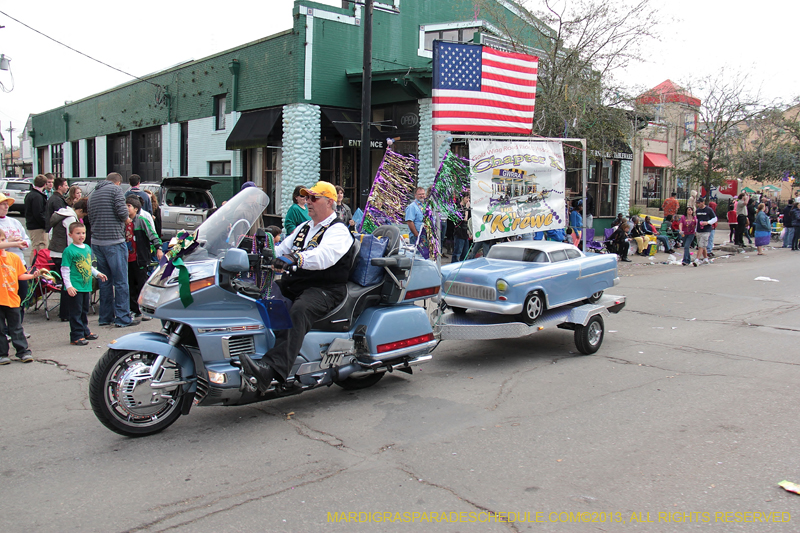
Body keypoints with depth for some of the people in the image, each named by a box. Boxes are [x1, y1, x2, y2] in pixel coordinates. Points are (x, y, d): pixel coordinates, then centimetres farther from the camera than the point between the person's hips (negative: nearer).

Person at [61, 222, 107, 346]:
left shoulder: (87, 248, 13)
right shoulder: (69, 250, -10)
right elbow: (65, 270, -11)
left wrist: (97, 274, 17)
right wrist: (68, 286, -16)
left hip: (86, 286, 7)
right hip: (75, 288, -7)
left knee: (84, 311, 18)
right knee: (76, 313, -3)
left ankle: (85, 332, 29)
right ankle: (76, 336, 2)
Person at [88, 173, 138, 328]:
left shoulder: (94, 192, 17)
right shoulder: (115, 189, -3)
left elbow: (91, 217, 16)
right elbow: (122, 212, -15)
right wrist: (126, 219, 6)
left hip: (97, 242, 7)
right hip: (114, 241, -7)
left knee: (105, 281, 13)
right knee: (121, 281, -2)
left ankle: (105, 317, 17)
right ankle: (123, 318, -2)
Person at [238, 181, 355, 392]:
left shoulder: (338, 231, -3)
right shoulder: (303, 227, 25)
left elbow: (323, 256, -24)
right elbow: (281, 250, 24)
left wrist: (296, 258, -42)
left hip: (325, 289, -9)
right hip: (292, 284, 9)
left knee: (298, 313, -37)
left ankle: (270, 368, -54)